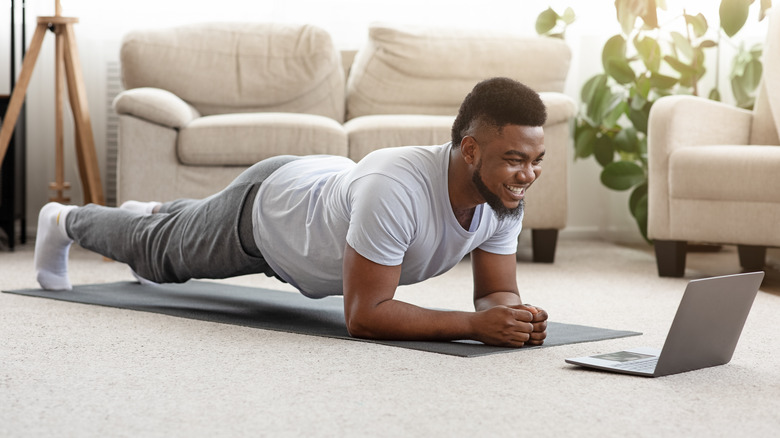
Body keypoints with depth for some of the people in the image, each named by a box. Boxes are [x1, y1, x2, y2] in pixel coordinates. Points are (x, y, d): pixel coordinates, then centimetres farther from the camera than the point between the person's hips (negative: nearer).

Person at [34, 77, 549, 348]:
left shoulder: (506, 198, -28)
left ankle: (155, 212, 70)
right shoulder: (394, 190, -50)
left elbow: (496, 292, -18)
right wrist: (476, 323, -53)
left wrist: (516, 314, -42)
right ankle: (64, 221, 54)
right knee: (160, 252, 24)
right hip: (265, 206, -6)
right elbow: (363, 315, -46)